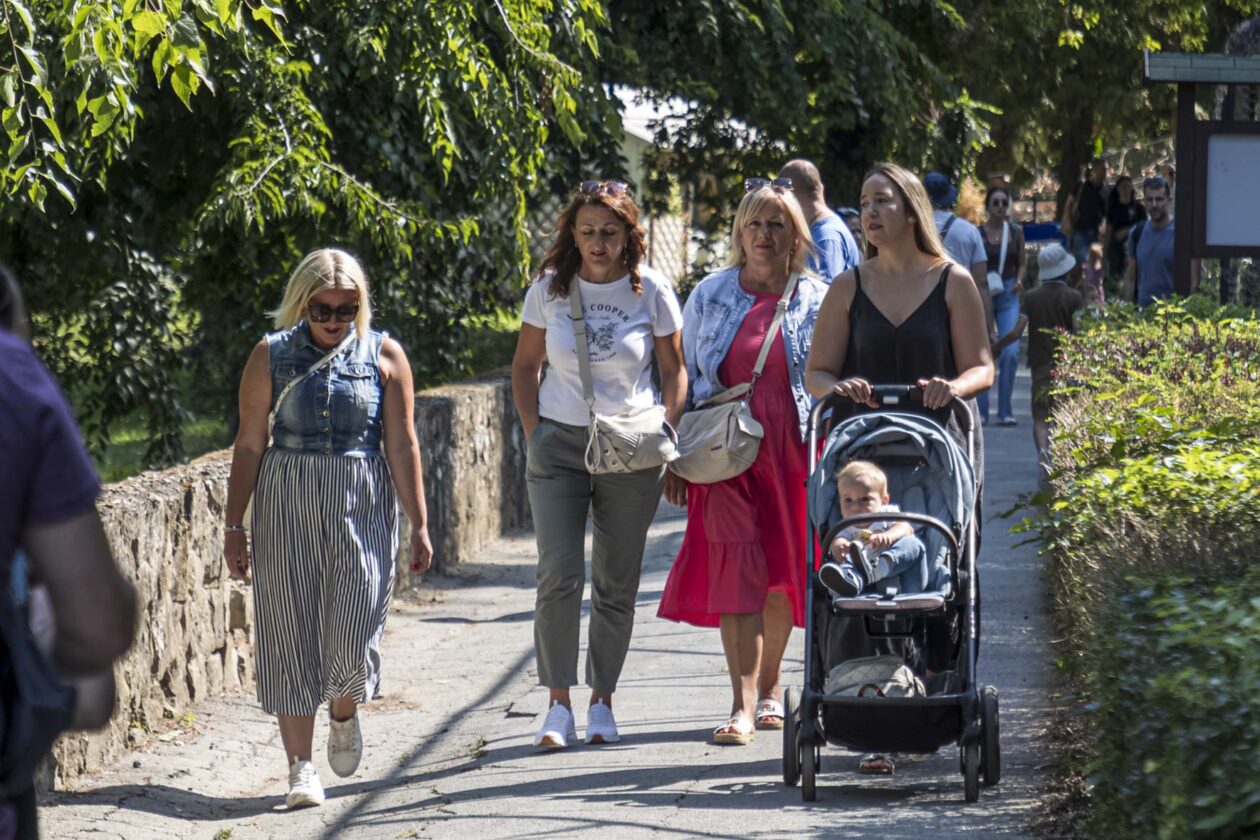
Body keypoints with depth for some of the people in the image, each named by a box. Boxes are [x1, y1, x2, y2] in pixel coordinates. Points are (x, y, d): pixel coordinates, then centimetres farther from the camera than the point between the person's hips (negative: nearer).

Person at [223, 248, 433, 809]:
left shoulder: (384, 356, 4)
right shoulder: (271, 355, 4)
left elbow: (402, 445, 3)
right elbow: (249, 444, 5)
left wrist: (418, 524, 1)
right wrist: (234, 524, 2)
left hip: (362, 504, 0)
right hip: (287, 504, 0)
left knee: (354, 631, -8)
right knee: (291, 631, -2)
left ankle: (344, 712, 26)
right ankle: (300, 766, 3)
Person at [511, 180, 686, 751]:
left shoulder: (651, 291, -1)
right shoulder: (550, 289, 2)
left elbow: (675, 370, 7)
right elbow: (524, 366, 13)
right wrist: (533, 432, 2)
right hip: (560, 445, 0)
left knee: (617, 584, 5)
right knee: (559, 575, -11)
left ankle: (602, 702, 16)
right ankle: (558, 705, -5)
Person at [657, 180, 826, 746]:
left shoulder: (818, 300, 4)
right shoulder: (711, 295, 7)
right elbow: (684, 377, 10)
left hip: (792, 450, 0)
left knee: (781, 571, 7)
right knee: (735, 571, -10)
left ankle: (769, 684, 26)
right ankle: (744, 705, -13)